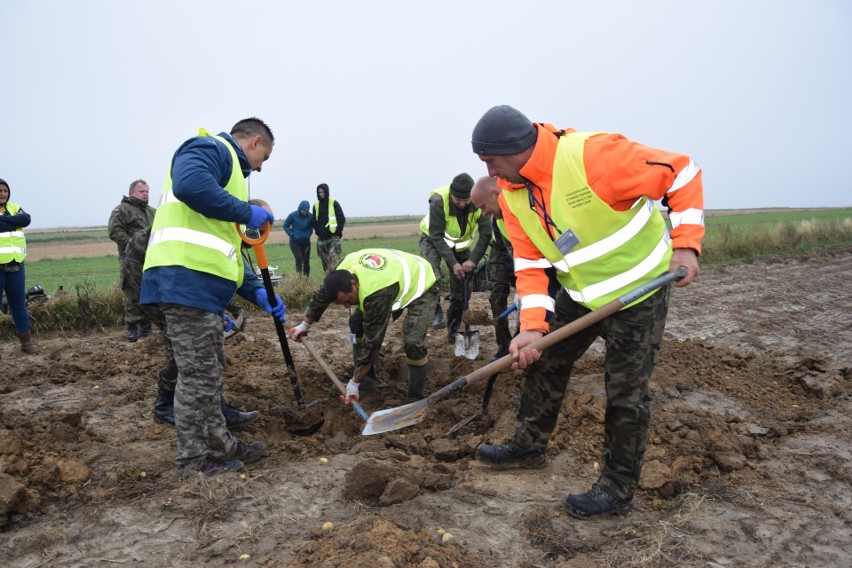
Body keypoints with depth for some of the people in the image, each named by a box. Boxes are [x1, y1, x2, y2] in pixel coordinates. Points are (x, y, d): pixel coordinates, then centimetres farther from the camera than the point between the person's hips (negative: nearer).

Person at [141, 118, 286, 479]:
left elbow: (227, 248, 28)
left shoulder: (228, 165, 29)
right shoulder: (211, 148, -1)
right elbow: (189, 184, -27)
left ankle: (221, 447, 30)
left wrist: (257, 293, 20)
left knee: (209, 374, 18)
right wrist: (246, 213, -15)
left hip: (201, 286, 11)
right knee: (198, 376, 0)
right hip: (186, 279, -11)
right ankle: (195, 461, 13)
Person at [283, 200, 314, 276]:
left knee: (306, 260, 4)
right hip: (294, 241, -2)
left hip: (305, 241, 2)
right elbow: (286, 226, 0)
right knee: (299, 258, -16)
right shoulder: (293, 215, -13)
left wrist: (309, 234, -3)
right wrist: (292, 234, -8)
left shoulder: (311, 216, -11)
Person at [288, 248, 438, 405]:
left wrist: (354, 383, -29)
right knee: (357, 323, 2)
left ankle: (415, 398, -8)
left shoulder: (378, 294, -44)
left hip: (421, 287, -8)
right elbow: (321, 295, 1)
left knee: (412, 341, -25)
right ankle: (366, 379, 12)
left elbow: (372, 340, -37)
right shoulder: (342, 272, -21)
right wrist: (304, 325, 12)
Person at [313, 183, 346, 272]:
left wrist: (338, 232, -7)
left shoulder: (334, 203, -2)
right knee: (325, 261, 8)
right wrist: (318, 232, 8)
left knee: (334, 260, -14)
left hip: (333, 237, -5)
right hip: (321, 238, 5)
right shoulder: (316, 205, 10)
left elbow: (342, 219, -2)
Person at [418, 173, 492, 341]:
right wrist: (453, 263, -35)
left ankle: (454, 330, 13)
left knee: (461, 288, 0)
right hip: (434, 239, -3)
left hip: (461, 243, 3)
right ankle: (435, 311, -9)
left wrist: (473, 260, -32)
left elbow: (485, 234, -22)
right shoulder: (438, 201, -34)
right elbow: (437, 236, -30)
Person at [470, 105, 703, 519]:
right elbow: (531, 263, -3)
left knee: (625, 392, 1)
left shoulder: (592, 155, -28)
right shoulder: (511, 195, -5)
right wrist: (533, 325, -14)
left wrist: (686, 244, -22)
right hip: (579, 295, 7)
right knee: (543, 364, 14)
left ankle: (618, 489, 19)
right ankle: (528, 446, 36)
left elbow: (681, 173, -18)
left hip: (638, 290, -7)